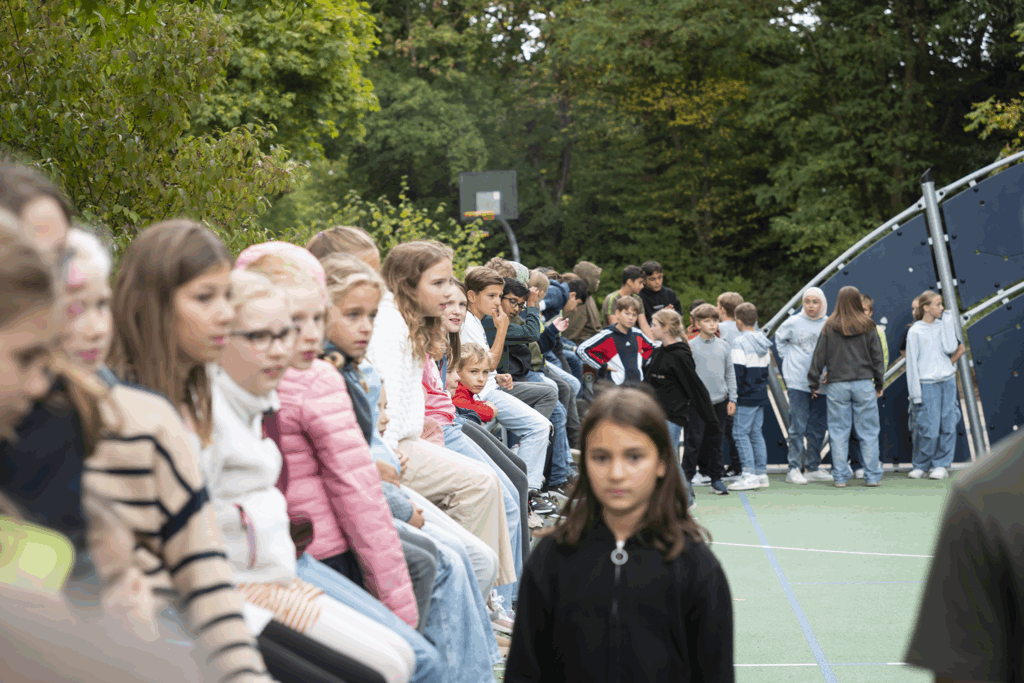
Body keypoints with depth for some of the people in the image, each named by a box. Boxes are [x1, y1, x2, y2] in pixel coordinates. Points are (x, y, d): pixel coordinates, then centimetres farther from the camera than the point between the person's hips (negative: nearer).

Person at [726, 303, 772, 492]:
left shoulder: (739, 342, -13)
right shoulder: (763, 341, 11)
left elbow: (737, 370, -16)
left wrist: (734, 395, -10)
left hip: (747, 396, -8)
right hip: (761, 394, 8)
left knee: (740, 433, -6)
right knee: (756, 432, 13)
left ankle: (750, 474, -12)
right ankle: (761, 473, 13)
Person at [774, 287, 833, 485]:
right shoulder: (793, 323, -1)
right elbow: (779, 338, 16)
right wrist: (788, 358, 6)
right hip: (797, 382, -2)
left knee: (818, 427, 8)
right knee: (798, 427, -5)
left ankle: (813, 468, 18)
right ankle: (794, 469, -2)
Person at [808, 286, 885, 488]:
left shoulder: (829, 327, 0)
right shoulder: (867, 327, 0)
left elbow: (819, 356, 3)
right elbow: (877, 357, 5)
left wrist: (814, 384, 12)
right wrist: (879, 384, 15)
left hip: (837, 386, 0)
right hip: (864, 384, 0)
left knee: (838, 431, 5)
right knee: (868, 431, 5)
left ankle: (840, 476, 6)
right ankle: (872, 476, 6)